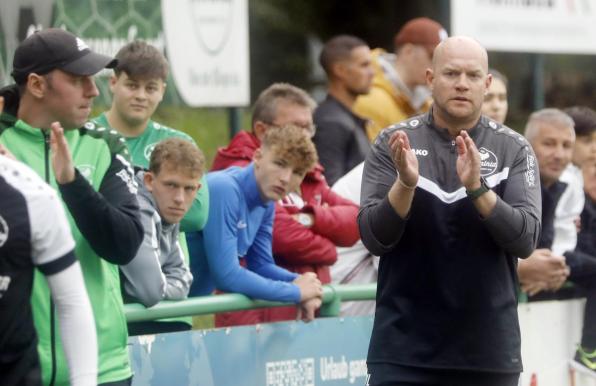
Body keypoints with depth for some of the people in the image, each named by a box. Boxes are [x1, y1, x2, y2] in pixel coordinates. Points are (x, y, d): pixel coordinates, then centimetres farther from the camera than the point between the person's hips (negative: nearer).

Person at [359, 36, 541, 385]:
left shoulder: (513, 149, 2)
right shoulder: (393, 142, 1)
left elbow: (526, 239, -8)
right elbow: (373, 238, -6)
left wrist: (477, 188, -23)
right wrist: (405, 183, -23)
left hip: (488, 350, 1)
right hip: (404, 349, -1)